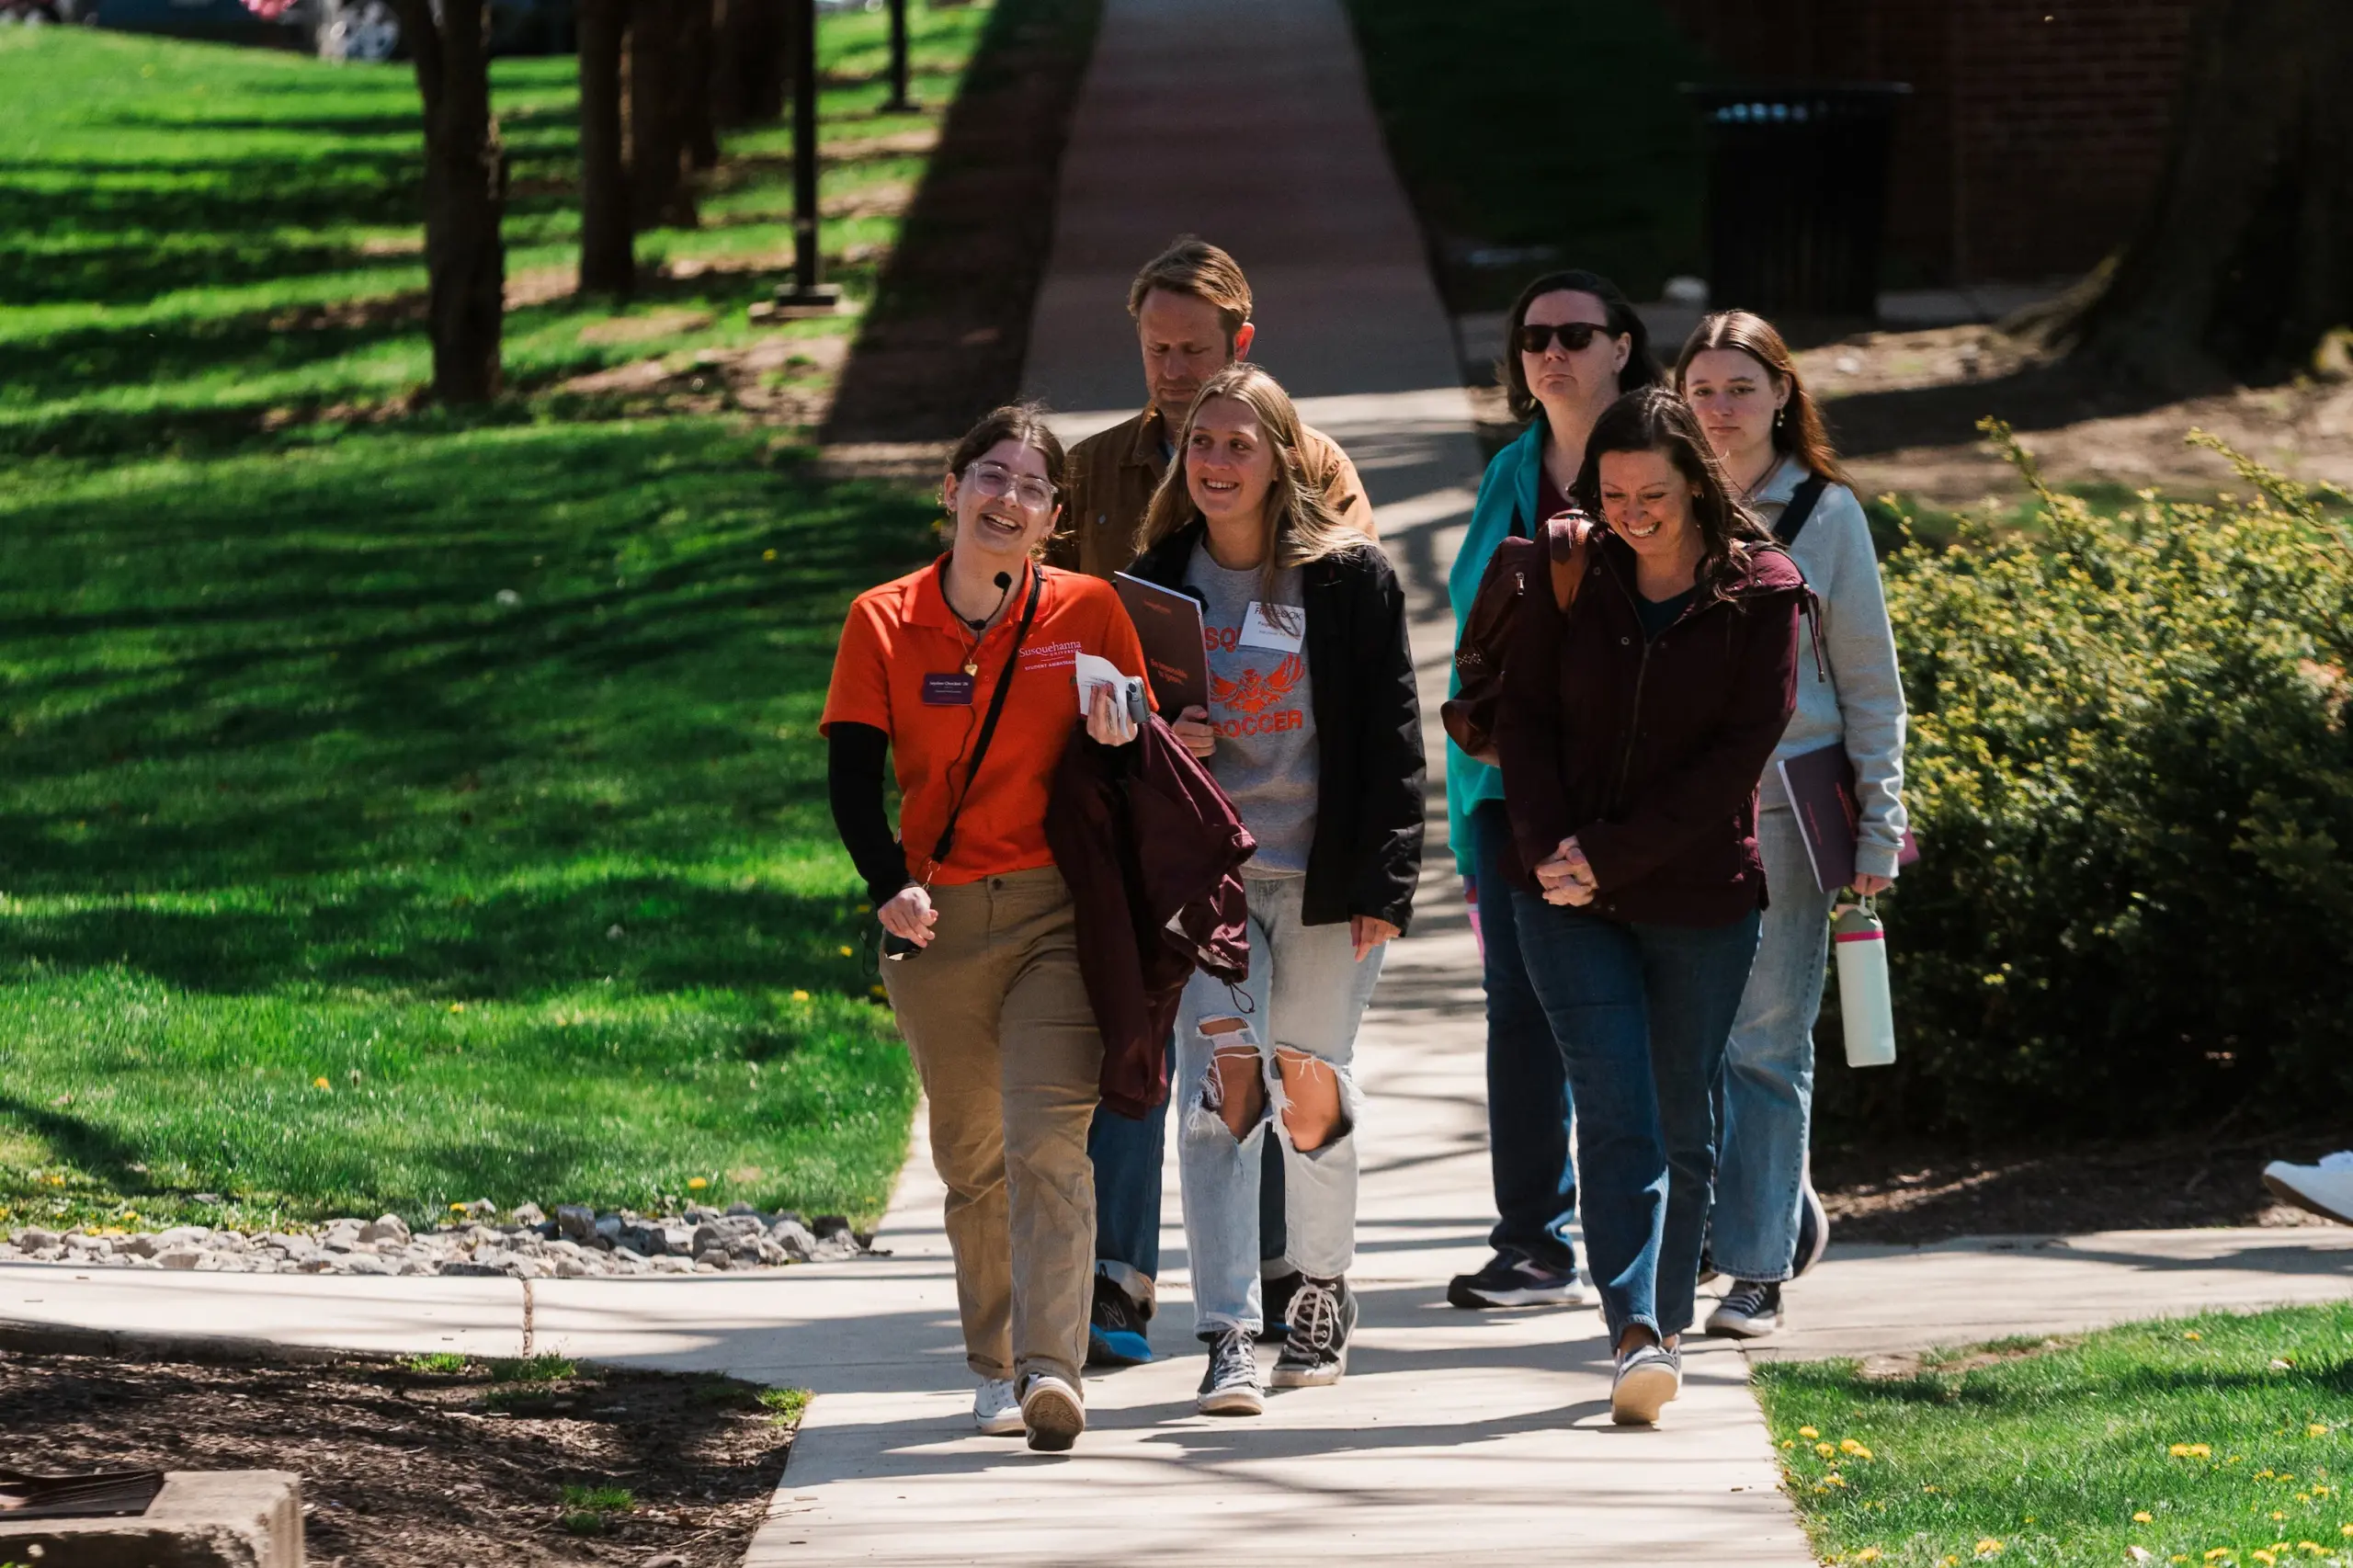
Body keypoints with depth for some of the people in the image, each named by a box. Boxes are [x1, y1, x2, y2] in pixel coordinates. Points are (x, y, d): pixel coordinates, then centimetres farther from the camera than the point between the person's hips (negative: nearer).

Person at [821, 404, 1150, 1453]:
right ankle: (994, 1369, 21)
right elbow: (851, 776, -2)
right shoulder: (883, 623, 2)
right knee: (971, 1157, 9)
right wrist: (889, 885, -18)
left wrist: (1120, 740, -16)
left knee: (1047, 1138, -15)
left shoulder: (1088, 612, 1)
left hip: (1058, 913, -2)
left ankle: (1052, 1368, -23)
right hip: (940, 923, 2)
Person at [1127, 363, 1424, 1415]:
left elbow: (1391, 736, -2)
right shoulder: (1160, 581, 5)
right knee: (1220, 1081, -12)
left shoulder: (1350, 577, -2)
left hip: (1322, 874, -1)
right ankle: (1228, 1338, -16)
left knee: (1311, 1087, 9)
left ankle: (1323, 1293, 32)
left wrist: (1385, 880, -8)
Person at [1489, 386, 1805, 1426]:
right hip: (1567, 893, 1)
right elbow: (1523, 715, 5)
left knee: (1683, 1123, 8)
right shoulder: (1569, 579, 4)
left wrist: (1612, 856, -13)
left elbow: (1740, 751, -9)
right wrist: (1547, 847, -11)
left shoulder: (1759, 595, -4)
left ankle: (1664, 1323, 22)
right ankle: (1637, 1334, -21)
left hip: (1700, 898, -1)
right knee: (1617, 1113, -11)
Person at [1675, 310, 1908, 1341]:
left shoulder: (1825, 513, 2)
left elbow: (1870, 682, 5)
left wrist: (1877, 828, -1)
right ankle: (1784, 1213, 20)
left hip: (1784, 809, -2)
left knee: (1766, 1043, -2)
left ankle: (1757, 1268, 3)